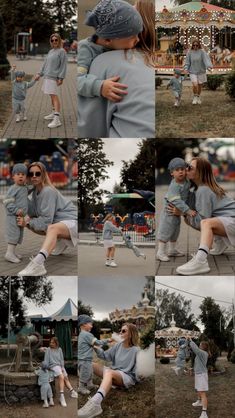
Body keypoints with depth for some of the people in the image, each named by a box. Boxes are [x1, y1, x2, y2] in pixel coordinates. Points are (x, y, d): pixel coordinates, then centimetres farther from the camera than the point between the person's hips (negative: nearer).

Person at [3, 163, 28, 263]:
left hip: (21, 217, 8)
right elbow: (7, 202, -18)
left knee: (19, 235, 11)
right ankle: (9, 253, -12)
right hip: (13, 216, -8)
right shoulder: (13, 189, -13)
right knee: (14, 233, -13)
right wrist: (16, 210, -25)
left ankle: (13, 252, 19)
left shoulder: (24, 189, 12)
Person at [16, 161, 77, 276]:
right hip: (57, 222, 10)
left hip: (71, 221, -10)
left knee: (52, 228, -41)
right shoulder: (36, 190, 8)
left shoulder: (48, 191, -18)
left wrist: (28, 222, -17)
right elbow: (33, 211, 4)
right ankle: (61, 240, 15)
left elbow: (46, 220, -21)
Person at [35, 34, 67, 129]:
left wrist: (61, 78, -18)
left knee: (54, 96, -14)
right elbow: (45, 64, 23)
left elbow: (63, 65, -12)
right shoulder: (50, 51, 17)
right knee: (52, 96, 16)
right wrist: (40, 74, 19)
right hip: (47, 76, 8)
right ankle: (54, 114, 29)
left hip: (54, 78, -8)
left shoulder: (62, 51, -7)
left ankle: (57, 120, -20)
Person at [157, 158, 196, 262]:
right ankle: (161, 252, 3)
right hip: (169, 211, -9)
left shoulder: (187, 182, -4)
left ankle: (172, 250, 34)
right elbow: (177, 201, -35)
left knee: (175, 231, 20)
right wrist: (188, 210, -38)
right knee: (165, 231, -4)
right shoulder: (174, 186, -29)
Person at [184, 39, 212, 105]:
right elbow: (187, 62, 1)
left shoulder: (202, 52, -7)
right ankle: (195, 97, 8)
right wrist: (186, 69, -14)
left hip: (201, 72, 1)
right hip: (193, 72, 0)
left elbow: (206, 59, -20)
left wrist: (209, 66, -36)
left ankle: (198, 98, 36)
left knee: (200, 86, 11)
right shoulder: (190, 52, -3)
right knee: (195, 85, -18)